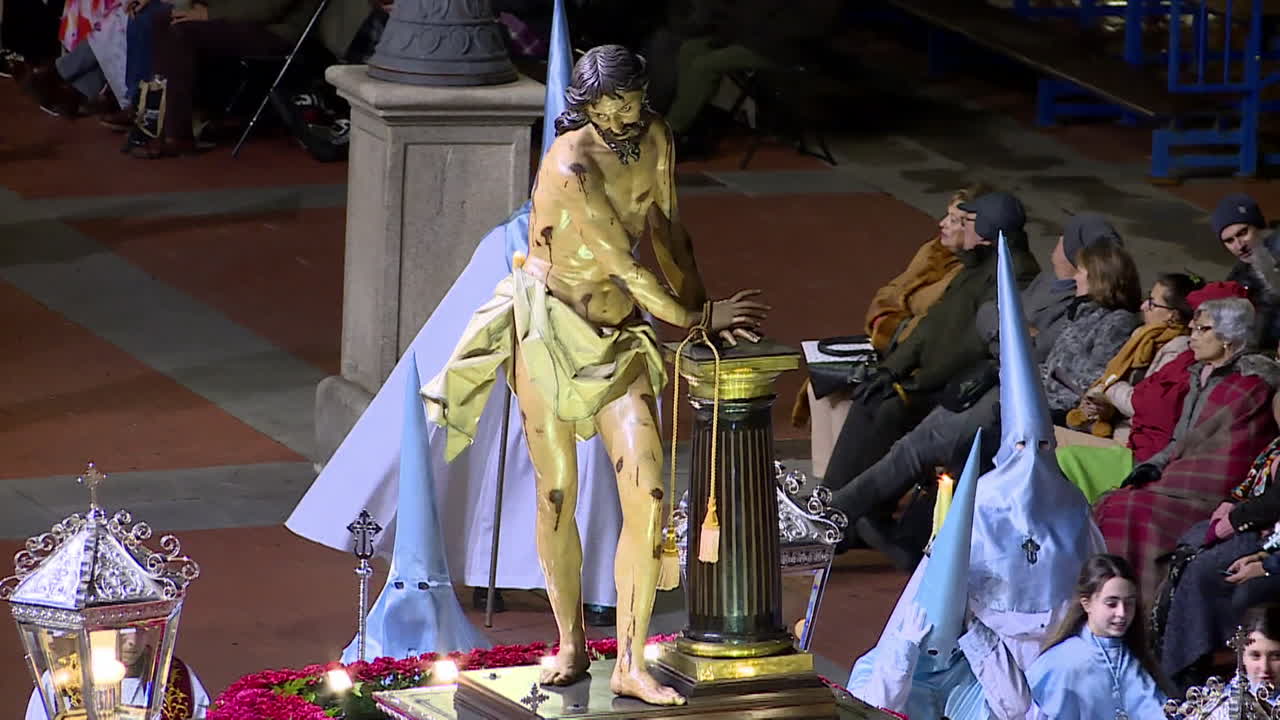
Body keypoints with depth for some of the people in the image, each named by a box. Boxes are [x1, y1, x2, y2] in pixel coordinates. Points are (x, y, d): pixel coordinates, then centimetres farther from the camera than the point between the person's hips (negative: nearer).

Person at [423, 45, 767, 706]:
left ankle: (630, 666, -7)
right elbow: (622, 263, -22)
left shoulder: (654, 139, -4)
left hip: (619, 333, 5)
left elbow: (666, 231, 8)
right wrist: (694, 319, -12)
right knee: (558, 495, 3)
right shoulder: (571, 167, -25)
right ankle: (571, 647, 23)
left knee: (646, 496, -9)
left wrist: (703, 310, 2)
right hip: (549, 331, -5)